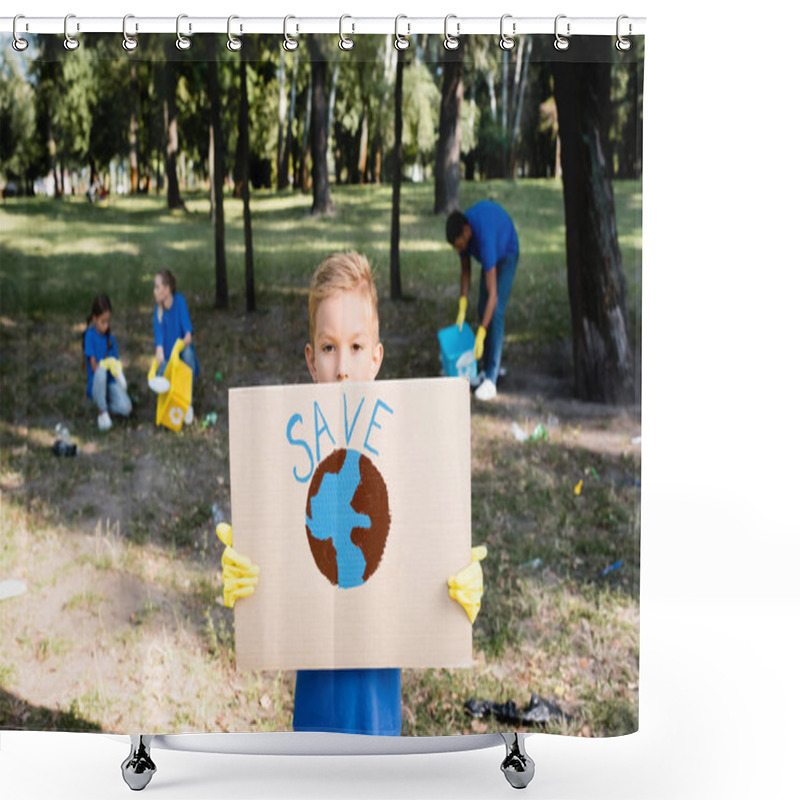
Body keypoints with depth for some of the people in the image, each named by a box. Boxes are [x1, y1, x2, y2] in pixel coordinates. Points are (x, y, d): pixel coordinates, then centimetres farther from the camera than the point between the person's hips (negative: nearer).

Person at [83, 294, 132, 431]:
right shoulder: (90, 335, -7)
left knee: (125, 408, -25)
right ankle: (101, 411, -17)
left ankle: (107, 404, 12)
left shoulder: (110, 338, 7)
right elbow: (94, 366, -13)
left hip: (111, 382, 3)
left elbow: (116, 363, 4)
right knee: (101, 372, -40)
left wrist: (116, 368, -16)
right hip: (96, 384, -3)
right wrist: (106, 365, -28)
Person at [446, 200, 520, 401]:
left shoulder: (484, 238, -44)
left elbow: (492, 294, -43)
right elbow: (466, 270, -8)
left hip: (507, 253, -7)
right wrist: (462, 310, -16)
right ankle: (487, 370, 11)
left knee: (496, 312, -18)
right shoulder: (461, 231, -23)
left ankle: (491, 380, -20)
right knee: (482, 308, 4)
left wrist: (480, 335, -43)